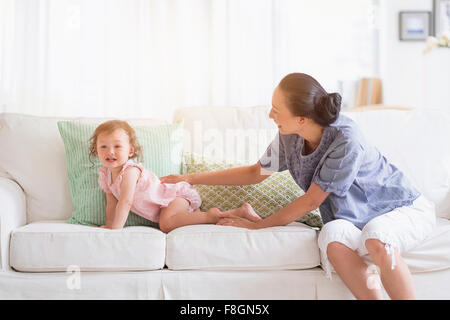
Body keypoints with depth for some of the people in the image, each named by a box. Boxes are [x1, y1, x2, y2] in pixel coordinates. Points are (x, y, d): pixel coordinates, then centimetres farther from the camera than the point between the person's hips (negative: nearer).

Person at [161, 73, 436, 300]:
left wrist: (256, 225, -11)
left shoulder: (346, 141, -29)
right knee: (332, 237, -32)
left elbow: (310, 201, -20)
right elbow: (256, 172, 10)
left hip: (406, 208, -4)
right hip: (353, 218, 5)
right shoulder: (289, 137, -8)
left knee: (376, 238, -40)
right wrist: (191, 178, 10)